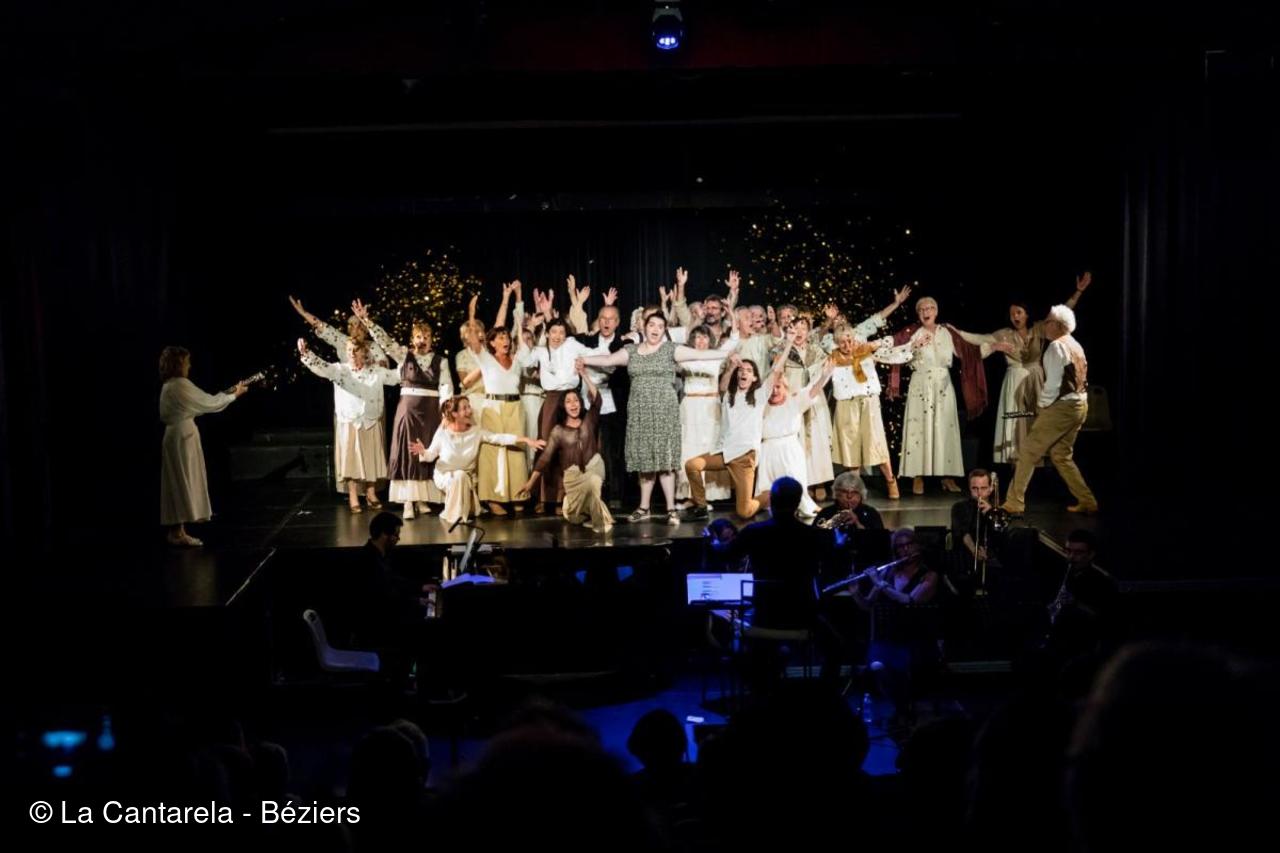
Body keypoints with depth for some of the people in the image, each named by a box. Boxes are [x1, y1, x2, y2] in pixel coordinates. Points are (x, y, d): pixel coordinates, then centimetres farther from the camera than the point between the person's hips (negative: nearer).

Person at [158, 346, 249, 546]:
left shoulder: (169, 386, 14)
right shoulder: (181, 385, -16)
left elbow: (198, 405, 18)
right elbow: (207, 402, -11)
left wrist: (228, 394, 17)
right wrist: (234, 395, 1)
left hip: (178, 435, 10)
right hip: (182, 437, -10)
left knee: (179, 484, 12)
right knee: (183, 483, -5)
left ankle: (176, 531, 14)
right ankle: (178, 532, -3)